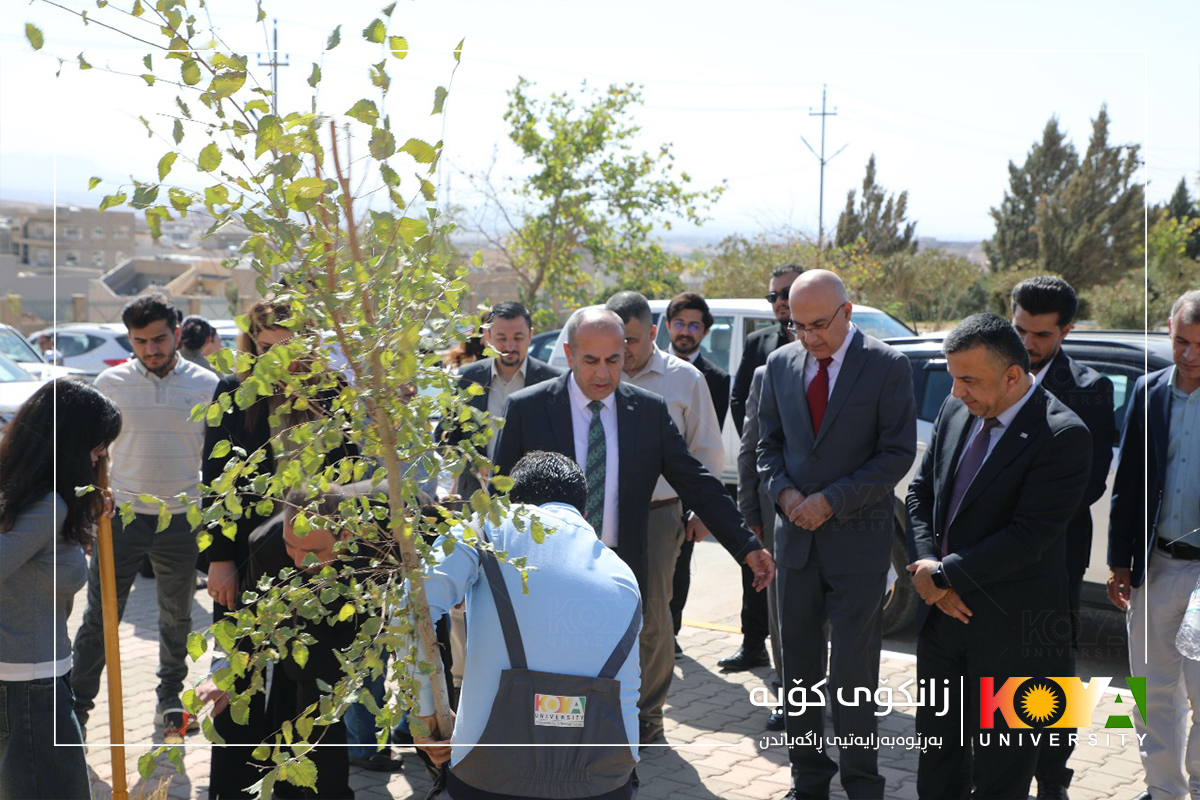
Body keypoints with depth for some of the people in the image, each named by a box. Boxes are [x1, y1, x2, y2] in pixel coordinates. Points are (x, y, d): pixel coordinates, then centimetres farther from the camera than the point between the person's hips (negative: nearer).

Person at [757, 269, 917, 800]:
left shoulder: (888, 367, -7)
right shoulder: (781, 364, 7)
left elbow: (898, 453, -9)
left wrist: (831, 501, -14)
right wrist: (784, 492, -5)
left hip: (858, 537, -4)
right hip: (796, 537, 4)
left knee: (854, 673, 0)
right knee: (799, 668, 11)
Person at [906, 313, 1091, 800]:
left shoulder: (1063, 436, -19)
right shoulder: (955, 411, 3)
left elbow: (1029, 536, -23)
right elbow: (921, 492, 9)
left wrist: (944, 574, -16)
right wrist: (929, 569, -6)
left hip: (1010, 627, -6)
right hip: (943, 612, 6)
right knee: (937, 740, 19)